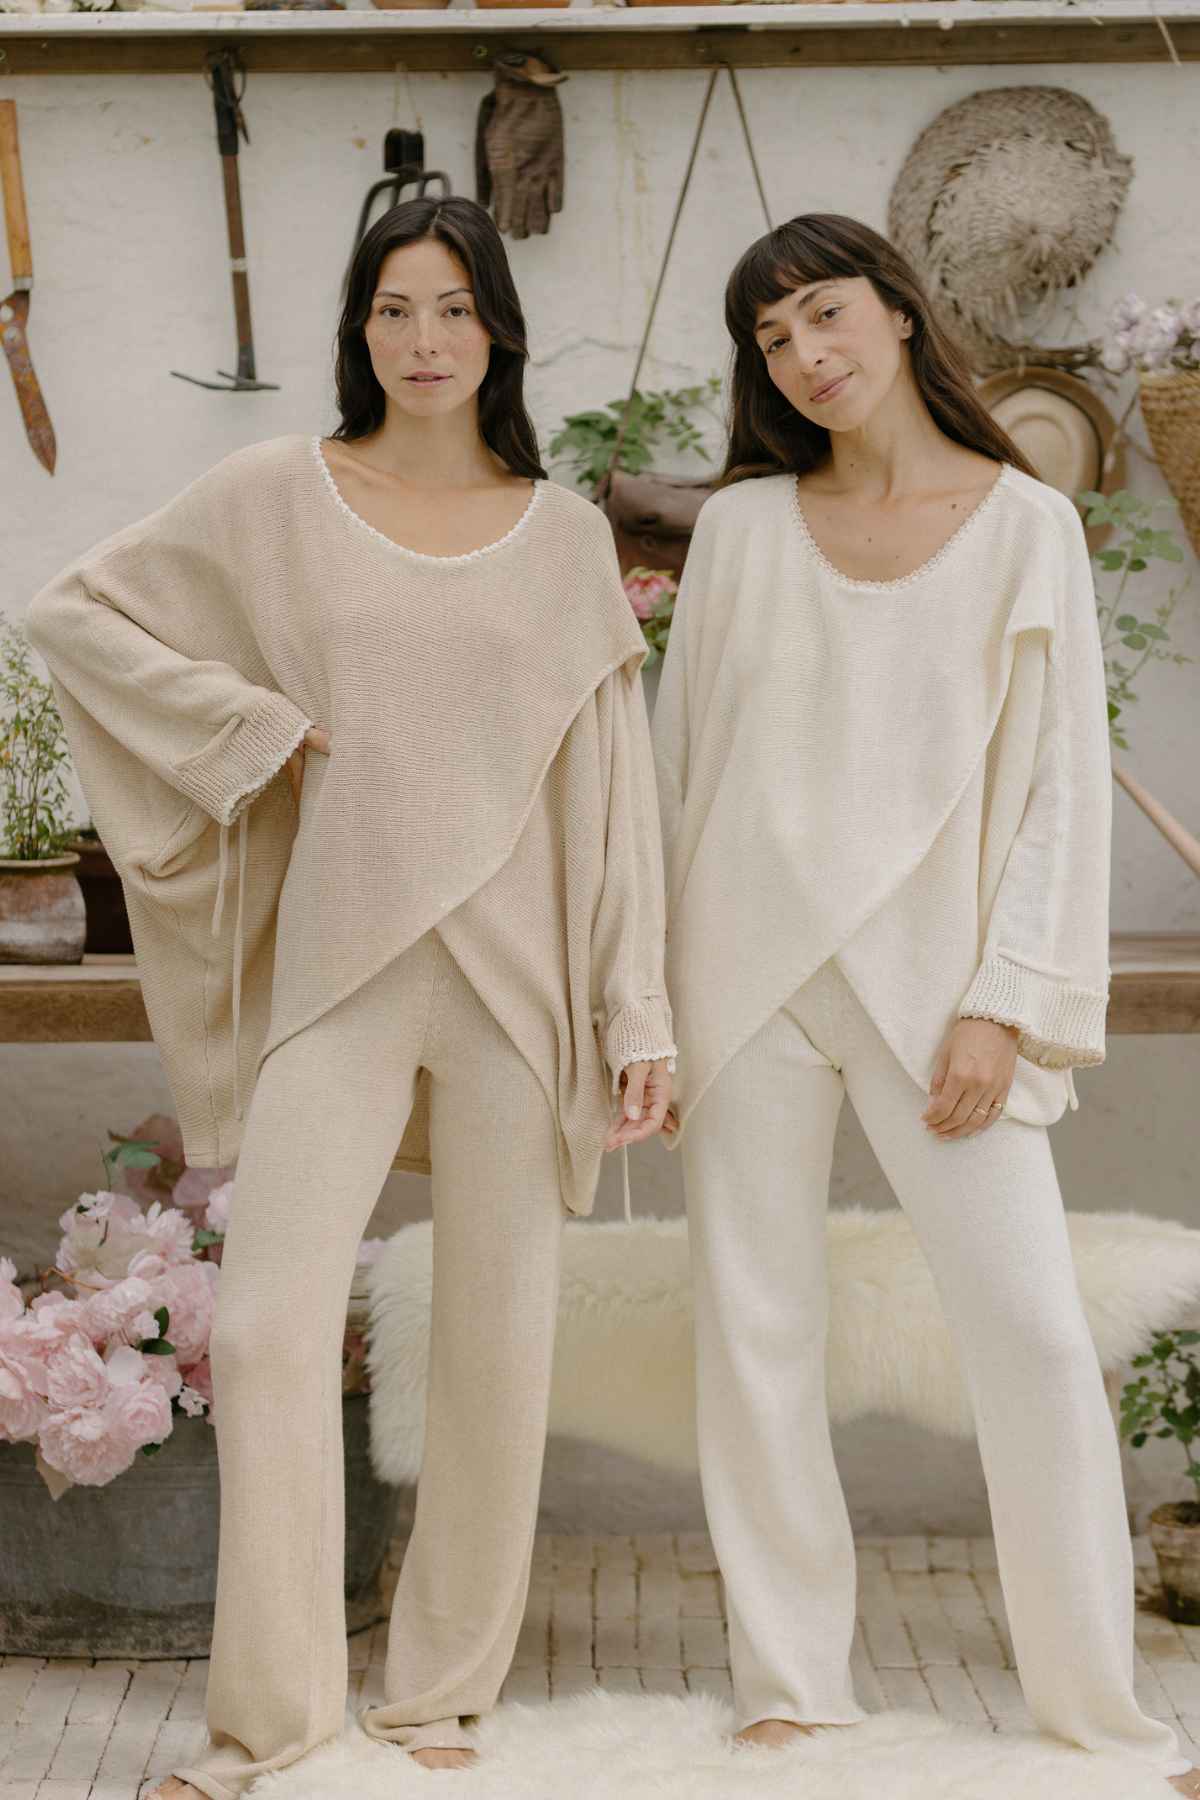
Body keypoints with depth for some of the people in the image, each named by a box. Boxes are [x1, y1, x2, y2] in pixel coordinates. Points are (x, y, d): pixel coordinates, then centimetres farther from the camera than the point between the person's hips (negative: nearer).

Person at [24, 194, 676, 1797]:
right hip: (339, 964, -1)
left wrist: (639, 1012, 0)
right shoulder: (279, 496, 4)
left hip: (516, 969, 1)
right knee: (268, 1324, -7)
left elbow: (613, 782, 5)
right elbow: (72, 611, 8)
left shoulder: (565, 530, 7)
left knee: (498, 1337, 5)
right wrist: (248, 719, -2)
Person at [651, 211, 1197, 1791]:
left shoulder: (1025, 524, 2)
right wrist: (645, 996, 6)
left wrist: (1005, 1004, -9)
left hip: (930, 975, -2)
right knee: (755, 1331, 4)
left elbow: (1060, 782, 0)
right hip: (750, 966, 2)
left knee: (1034, 1330, -6)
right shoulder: (743, 526, 7)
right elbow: (677, 760, 10)